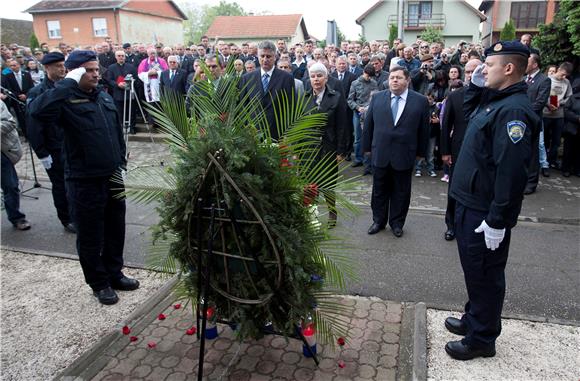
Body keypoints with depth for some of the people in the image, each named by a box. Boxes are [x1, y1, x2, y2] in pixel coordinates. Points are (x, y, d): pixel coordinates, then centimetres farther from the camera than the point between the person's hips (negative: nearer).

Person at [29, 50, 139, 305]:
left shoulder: (104, 97, 10)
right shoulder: (66, 100, -11)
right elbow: (38, 110, -33)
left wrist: (121, 160, 15)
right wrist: (68, 83, -27)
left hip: (112, 177, 6)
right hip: (84, 182, -6)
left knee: (115, 230, 18)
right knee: (91, 237, 9)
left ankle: (114, 274, 36)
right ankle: (99, 283, 26)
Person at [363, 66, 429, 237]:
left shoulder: (421, 101, -3)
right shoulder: (377, 98, 2)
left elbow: (424, 130, 0)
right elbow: (368, 125, 6)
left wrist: (421, 152, 2)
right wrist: (367, 147, 5)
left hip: (404, 155, -1)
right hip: (380, 154, 2)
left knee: (401, 192, 11)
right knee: (379, 190, 13)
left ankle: (397, 223, 28)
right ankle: (378, 221, 30)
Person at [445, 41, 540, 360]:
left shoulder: (513, 110, -22)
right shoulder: (493, 99, 9)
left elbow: (510, 170, -28)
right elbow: (469, 110, 31)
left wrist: (497, 221, -25)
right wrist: (474, 85, 12)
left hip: (485, 212, -10)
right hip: (470, 203, 10)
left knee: (484, 275, 6)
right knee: (474, 270, 23)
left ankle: (482, 339, 24)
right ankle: (473, 319, 41)